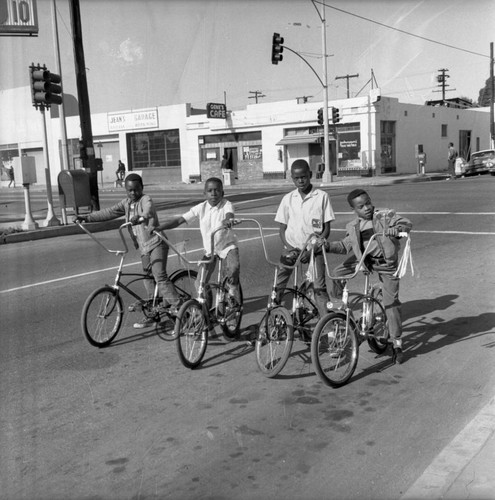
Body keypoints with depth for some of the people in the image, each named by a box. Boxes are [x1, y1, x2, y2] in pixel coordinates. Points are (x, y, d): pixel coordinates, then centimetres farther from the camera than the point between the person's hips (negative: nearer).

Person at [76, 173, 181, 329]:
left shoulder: (146, 199, -9)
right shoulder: (126, 203, 12)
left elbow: (148, 210, -32)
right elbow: (108, 213, 13)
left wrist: (141, 217, -54)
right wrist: (87, 218, 6)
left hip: (156, 243, -7)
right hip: (144, 248, 7)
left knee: (159, 276, -20)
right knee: (148, 281, 8)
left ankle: (176, 305, -15)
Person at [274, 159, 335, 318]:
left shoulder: (322, 197, -3)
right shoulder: (288, 199, 4)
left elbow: (326, 229, -2)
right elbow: (282, 229, 8)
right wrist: (289, 248, -10)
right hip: (292, 248, 2)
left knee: (319, 288, -9)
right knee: (277, 285, -4)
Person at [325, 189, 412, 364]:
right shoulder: (353, 227, 4)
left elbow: (407, 223, -13)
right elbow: (345, 246, 7)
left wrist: (398, 228, -37)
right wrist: (328, 246, -11)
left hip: (385, 263, -4)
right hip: (362, 259, 4)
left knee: (391, 302, -3)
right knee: (337, 273, -14)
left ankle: (397, 343, 10)